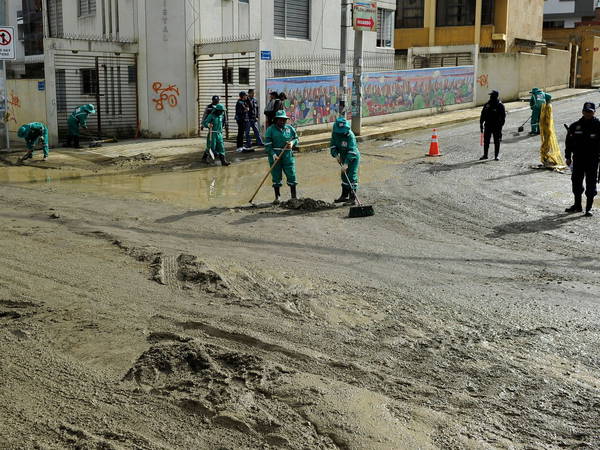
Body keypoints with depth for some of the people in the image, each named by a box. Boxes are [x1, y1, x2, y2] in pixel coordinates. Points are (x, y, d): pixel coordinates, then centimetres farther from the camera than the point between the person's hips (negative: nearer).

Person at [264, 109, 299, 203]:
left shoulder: (290, 128, 8)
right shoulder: (271, 129, -1)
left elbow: (296, 139, 18)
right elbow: (267, 144, -5)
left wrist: (292, 143, -5)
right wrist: (272, 154, -17)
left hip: (288, 155, 2)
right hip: (275, 156, -2)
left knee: (291, 175, -1)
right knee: (276, 177, 3)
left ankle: (294, 196, 9)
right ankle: (277, 197, 14)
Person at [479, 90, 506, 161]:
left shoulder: (500, 105, -6)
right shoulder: (487, 105, 6)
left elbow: (503, 116, -8)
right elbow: (483, 115, 12)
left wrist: (500, 125, -14)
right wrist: (481, 124, 7)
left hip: (497, 126, -4)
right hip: (488, 126, 4)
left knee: (497, 141, 3)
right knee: (486, 141, 7)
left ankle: (496, 156, 11)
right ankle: (485, 155, 17)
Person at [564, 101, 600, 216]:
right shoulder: (575, 126, 4)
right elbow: (569, 142, 10)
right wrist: (568, 156, 7)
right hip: (578, 159, 3)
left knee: (591, 184, 3)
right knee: (576, 182, 11)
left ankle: (588, 208, 11)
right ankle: (577, 205, 25)